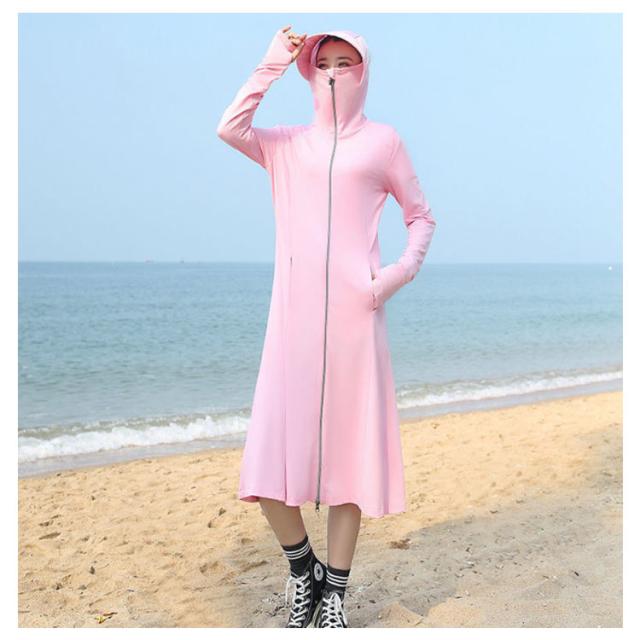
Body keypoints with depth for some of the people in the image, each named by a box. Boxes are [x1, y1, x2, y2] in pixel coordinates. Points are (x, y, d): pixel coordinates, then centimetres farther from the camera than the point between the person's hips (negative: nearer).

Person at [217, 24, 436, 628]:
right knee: (270, 456, -5)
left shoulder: (383, 141, 12)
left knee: (349, 451, 1)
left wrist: (401, 271, -1)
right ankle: (302, 568, 21)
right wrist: (272, 63, 2)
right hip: (293, 315, 2)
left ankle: (334, 592, 17)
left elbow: (421, 216, 15)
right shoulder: (285, 144, 16)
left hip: (355, 313, -1)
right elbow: (229, 128, -2)